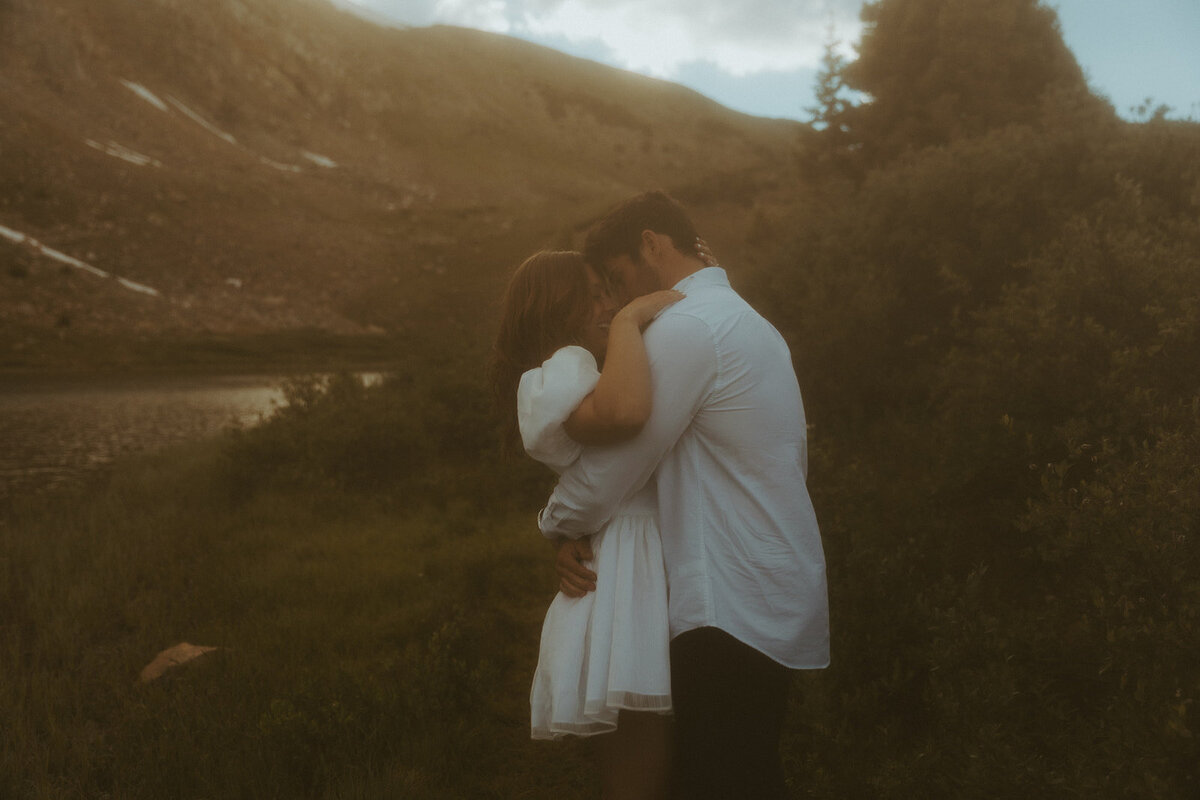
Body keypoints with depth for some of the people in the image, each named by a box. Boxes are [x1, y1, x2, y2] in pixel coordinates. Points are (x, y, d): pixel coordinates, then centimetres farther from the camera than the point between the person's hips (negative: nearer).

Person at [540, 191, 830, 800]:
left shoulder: (684, 328, -13)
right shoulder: (748, 322, 20)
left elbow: (619, 457, -13)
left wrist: (558, 525, 7)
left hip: (731, 610, -10)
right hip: (777, 605, 10)